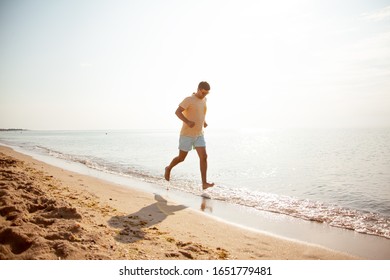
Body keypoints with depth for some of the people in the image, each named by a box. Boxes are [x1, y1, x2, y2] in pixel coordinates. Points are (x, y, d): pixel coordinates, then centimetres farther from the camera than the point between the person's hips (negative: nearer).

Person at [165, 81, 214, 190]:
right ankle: (169, 168, 35)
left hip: (199, 135, 6)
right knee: (181, 158, 5)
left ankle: (204, 183, -9)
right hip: (187, 134, -6)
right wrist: (187, 121, -34)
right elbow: (177, 112, -20)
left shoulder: (203, 99, 10)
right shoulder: (189, 99, -13)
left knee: (203, 157, -9)